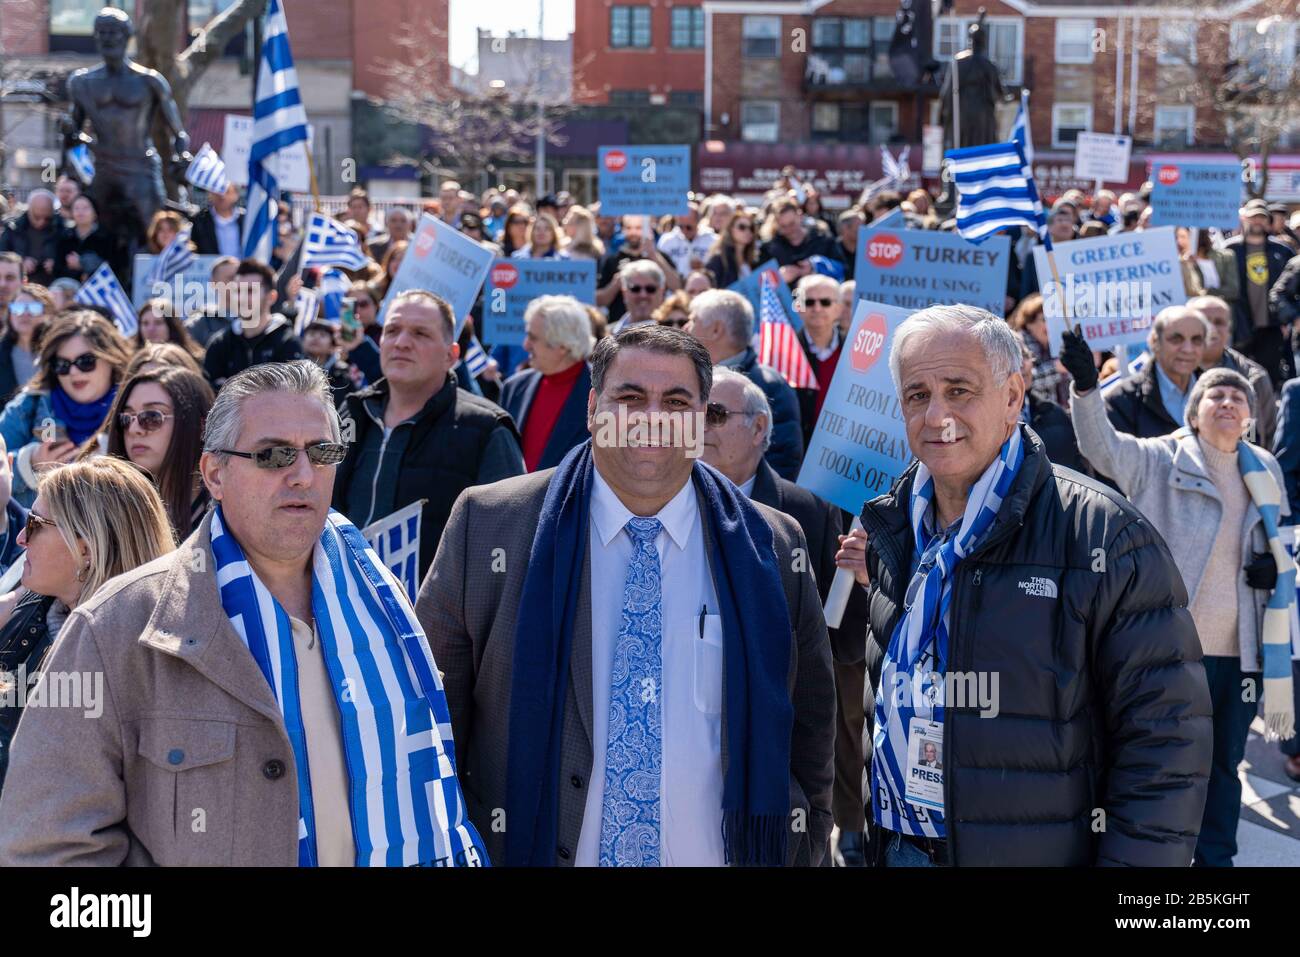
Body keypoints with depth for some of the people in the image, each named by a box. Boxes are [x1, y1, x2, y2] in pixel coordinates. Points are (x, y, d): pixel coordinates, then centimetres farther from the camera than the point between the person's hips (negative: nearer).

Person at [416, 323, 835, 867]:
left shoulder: (773, 549, -1)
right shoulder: (487, 526, -6)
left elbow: (808, 730, 7)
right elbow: (434, 707, -1)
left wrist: (801, 852, 5)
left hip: (713, 853, 1)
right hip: (531, 849, -1)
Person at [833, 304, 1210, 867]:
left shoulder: (1102, 535, -14)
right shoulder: (890, 529, 5)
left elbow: (1165, 738, -15)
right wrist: (875, 583, 5)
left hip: (1035, 852, -5)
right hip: (894, 846, 5)